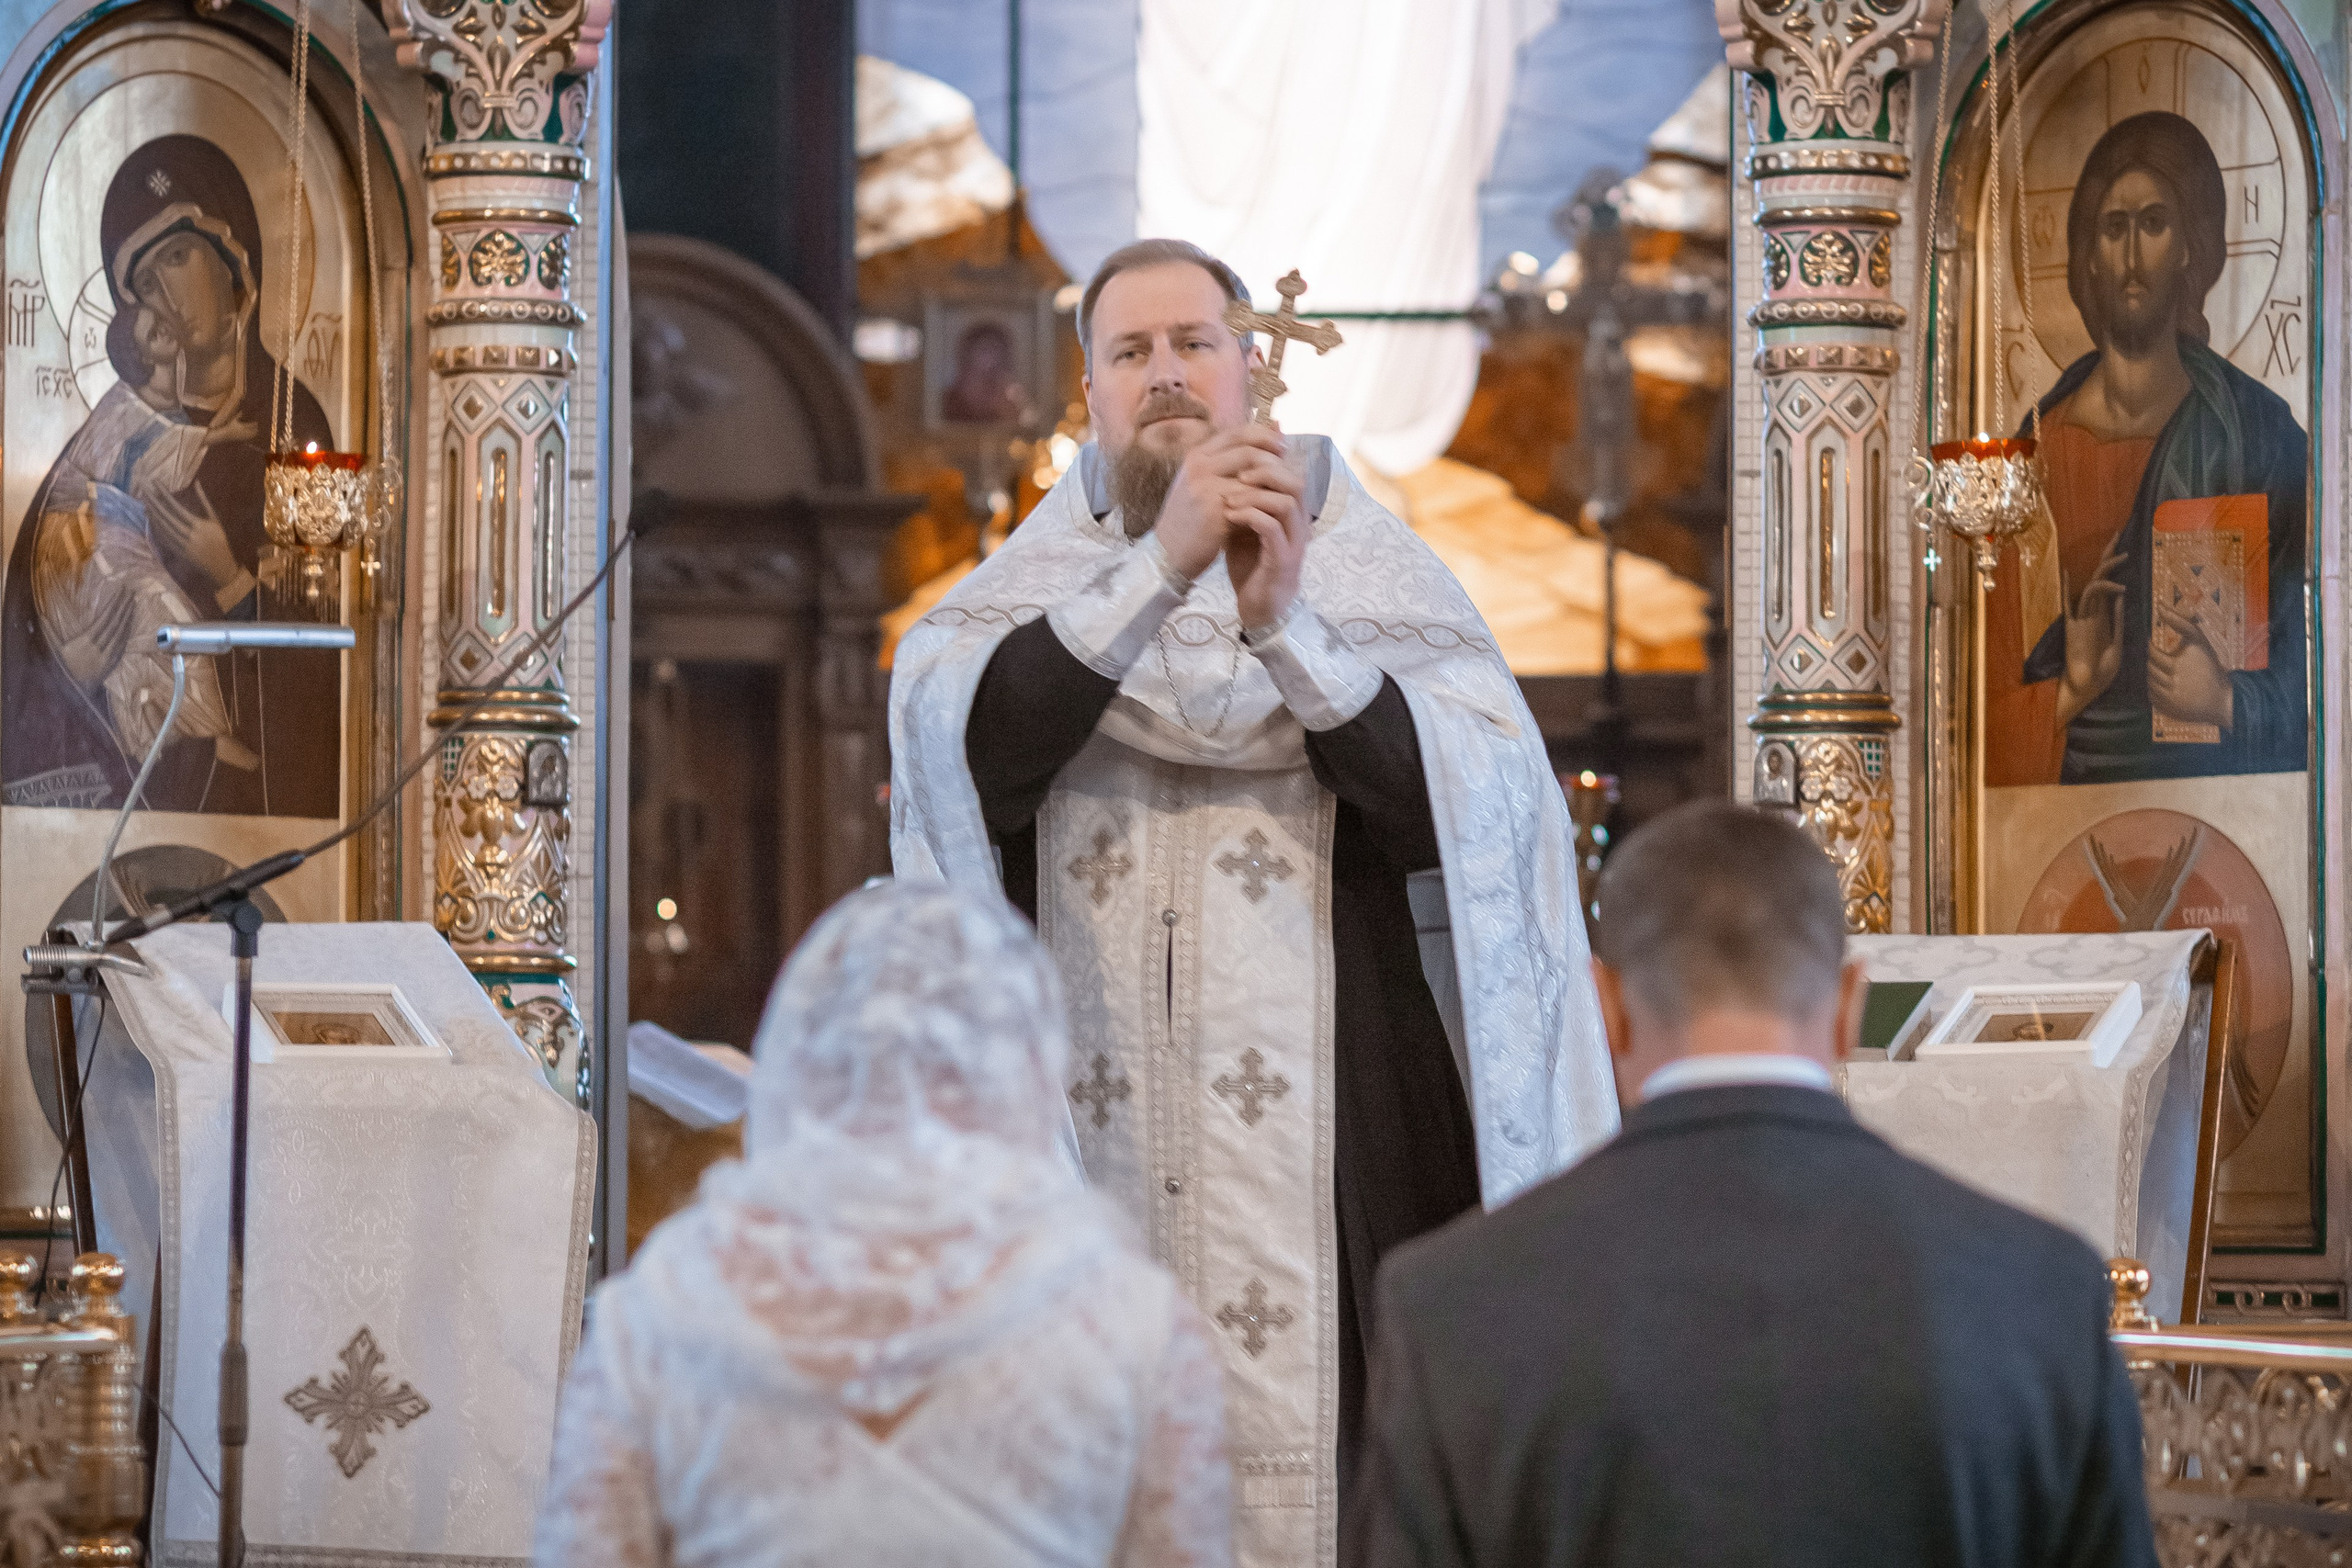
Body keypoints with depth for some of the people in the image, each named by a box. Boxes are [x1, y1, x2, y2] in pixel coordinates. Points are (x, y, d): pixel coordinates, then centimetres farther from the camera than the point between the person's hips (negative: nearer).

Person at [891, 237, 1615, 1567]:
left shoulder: (1372, 569, 8)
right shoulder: (1036, 584, 11)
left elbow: (1478, 804, -8)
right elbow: (962, 739, -12)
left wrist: (1286, 623, -19)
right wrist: (1159, 567, -20)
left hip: (1325, 1153, -1)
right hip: (1092, 1152, 1)